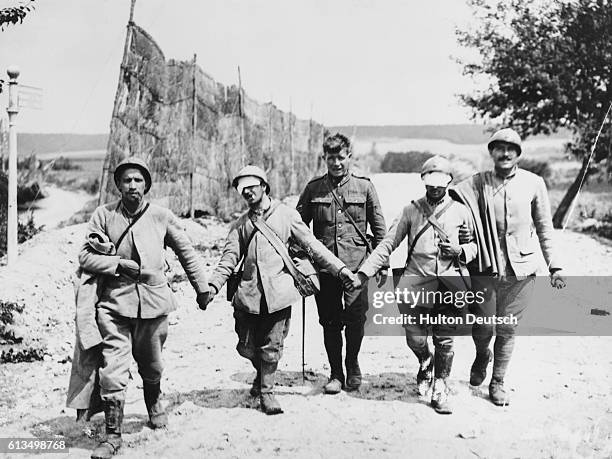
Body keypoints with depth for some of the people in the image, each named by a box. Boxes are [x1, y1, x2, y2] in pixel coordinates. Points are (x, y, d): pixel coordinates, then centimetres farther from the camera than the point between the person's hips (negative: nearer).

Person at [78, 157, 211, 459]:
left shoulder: (161, 217, 2)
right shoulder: (104, 215, 1)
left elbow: (186, 253, 12)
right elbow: (85, 257, 0)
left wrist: (202, 287, 15)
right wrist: (119, 264, -13)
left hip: (153, 301, 1)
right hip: (115, 301, -1)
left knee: (151, 365, 16)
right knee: (113, 370, -9)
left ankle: (154, 404, 46)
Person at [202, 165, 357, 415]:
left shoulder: (286, 215, 7)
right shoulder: (241, 224, 14)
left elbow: (312, 246, 5)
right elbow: (229, 259, 10)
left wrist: (340, 269, -2)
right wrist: (213, 285, -5)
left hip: (278, 292, -2)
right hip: (248, 293, 3)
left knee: (272, 347, 1)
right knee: (246, 347, 7)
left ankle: (266, 391, 21)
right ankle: (262, 374, 37)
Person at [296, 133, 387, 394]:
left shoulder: (364, 186, 4)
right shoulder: (314, 188, 7)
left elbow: (379, 228, 8)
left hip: (357, 265, -1)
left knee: (356, 319, -7)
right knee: (330, 322, 6)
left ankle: (352, 366, 18)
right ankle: (335, 374, 21)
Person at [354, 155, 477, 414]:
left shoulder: (460, 211, 8)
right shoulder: (411, 210, 6)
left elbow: (474, 245, 18)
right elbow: (388, 244, 4)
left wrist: (460, 251, -6)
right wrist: (364, 272, -4)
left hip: (450, 284, 0)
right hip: (417, 282, 0)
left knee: (445, 341, 2)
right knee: (415, 339, -3)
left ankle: (440, 390, 20)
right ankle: (425, 364, 32)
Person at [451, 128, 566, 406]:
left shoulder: (533, 184, 2)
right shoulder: (477, 183, 1)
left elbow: (544, 228, 8)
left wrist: (554, 266, 7)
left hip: (520, 271, 0)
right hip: (485, 268, 0)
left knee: (507, 330, 7)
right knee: (483, 328, 7)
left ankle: (497, 382, 26)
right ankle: (482, 356, 41)